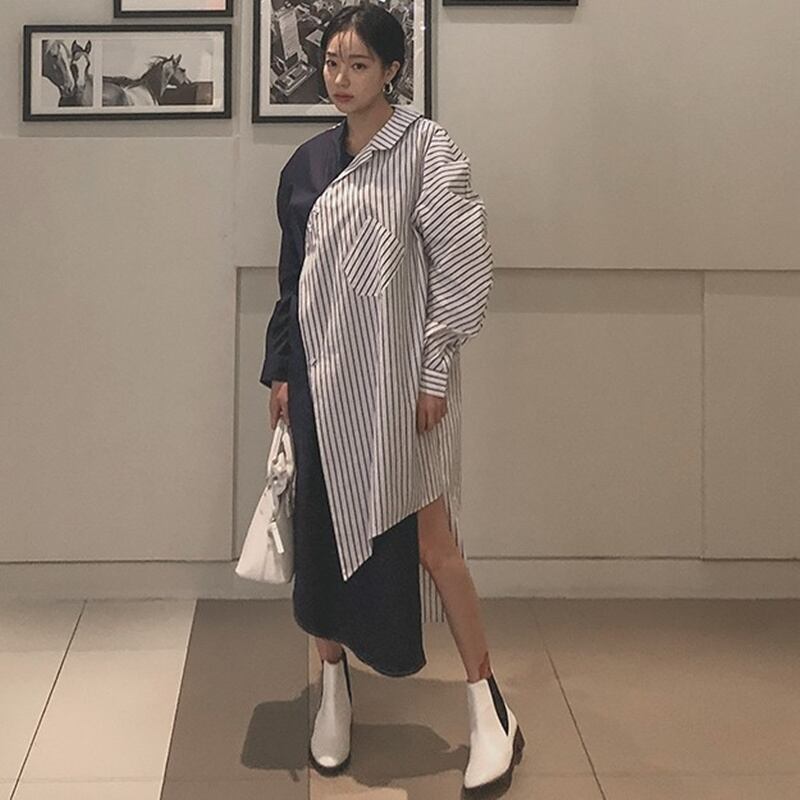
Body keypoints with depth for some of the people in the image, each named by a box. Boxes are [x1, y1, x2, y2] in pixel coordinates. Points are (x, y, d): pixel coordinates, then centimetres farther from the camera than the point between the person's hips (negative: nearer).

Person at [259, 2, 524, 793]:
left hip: (397, 375, -5)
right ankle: (333, 689, 23)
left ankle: (488, 708, 9)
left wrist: (436, 372, -12)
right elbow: (292, 276, 14)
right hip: (323, 376, 5)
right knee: (323, 532, 7)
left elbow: (461, 267, -9)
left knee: (429, 540, -3)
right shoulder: (309, 163, 9)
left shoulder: (427, 148, -5)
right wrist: (280, 371, 11)